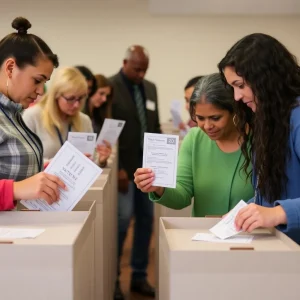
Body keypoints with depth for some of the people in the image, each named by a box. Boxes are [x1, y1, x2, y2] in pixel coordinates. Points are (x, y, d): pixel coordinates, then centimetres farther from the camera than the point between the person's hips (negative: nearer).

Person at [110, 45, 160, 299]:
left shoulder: (151, 88, 11)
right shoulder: (110, 87, -9)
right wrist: (116, 168, -16)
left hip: (147, 165, 6)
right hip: (123, 166, -6)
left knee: (146, 219, 8)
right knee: (123, 219, -9)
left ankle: (139, 276, 19)